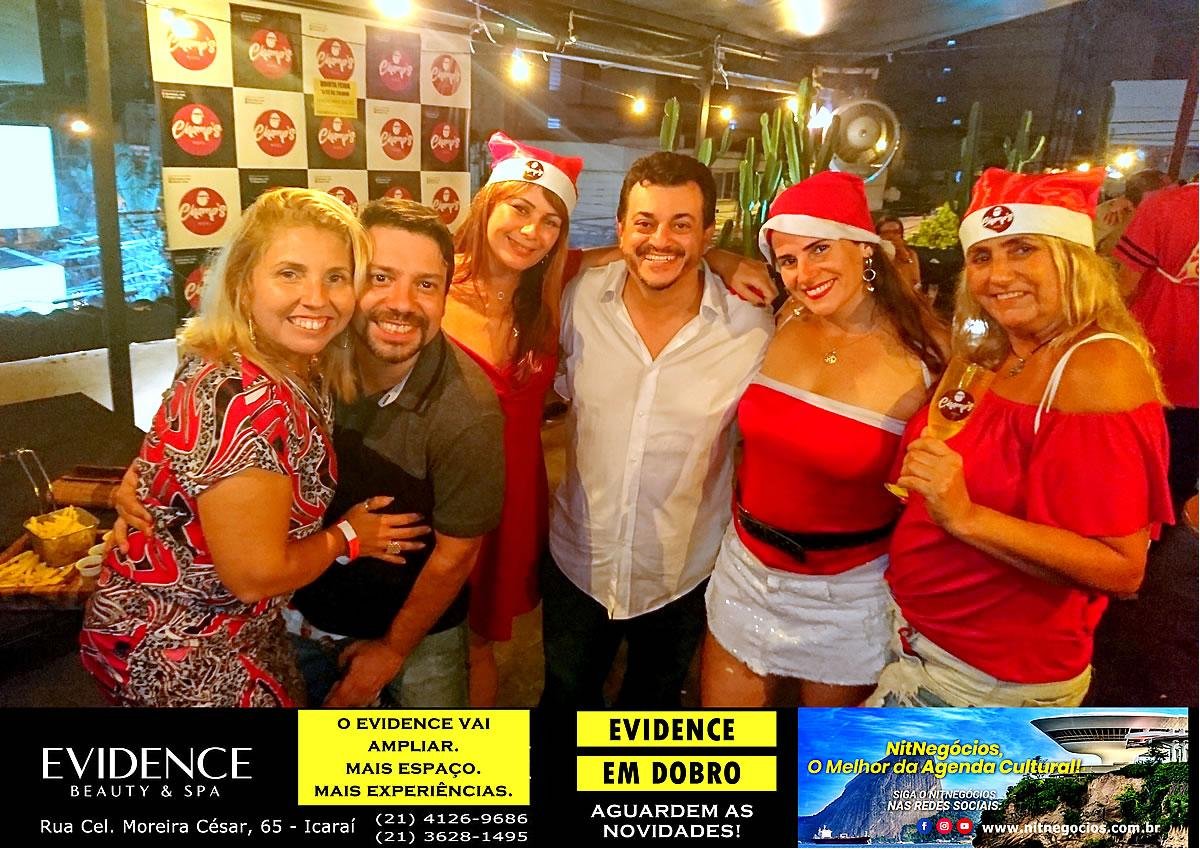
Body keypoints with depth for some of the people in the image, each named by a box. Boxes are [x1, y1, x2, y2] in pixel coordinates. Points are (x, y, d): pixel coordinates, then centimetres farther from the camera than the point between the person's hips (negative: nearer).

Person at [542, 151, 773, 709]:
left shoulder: (752, 331, -18)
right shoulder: (580, 298, -12)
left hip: (681, 578, -1)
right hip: (577, 563, 1)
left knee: (653, 705, 27)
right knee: (564, 701, 24)